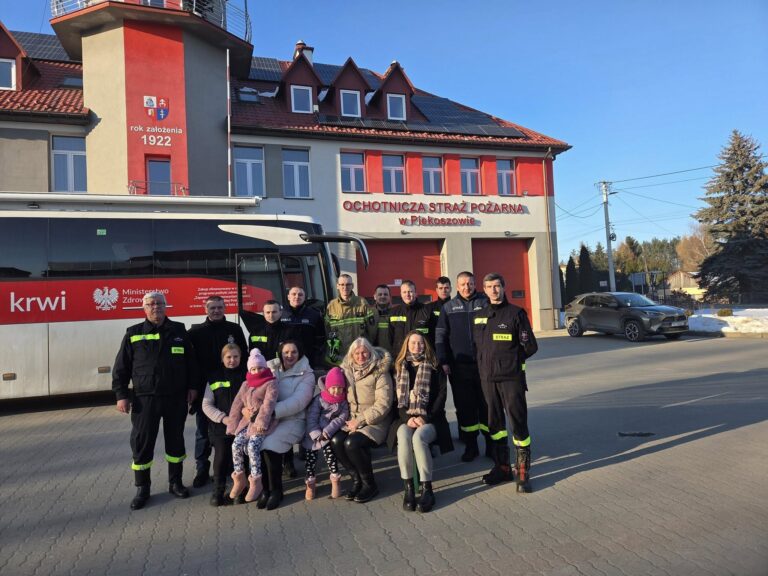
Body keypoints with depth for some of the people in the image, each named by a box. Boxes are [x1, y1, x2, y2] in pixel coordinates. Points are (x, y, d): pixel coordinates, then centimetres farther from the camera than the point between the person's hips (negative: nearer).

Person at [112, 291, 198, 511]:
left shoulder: (179, 330, 5)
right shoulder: (133, 334, 1)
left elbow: (190, 361, 9)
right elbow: (121, 368, 2)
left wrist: (192, 386, 3)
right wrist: (121, 395, -4)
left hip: (176, 398, 1)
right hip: (145, 399, -1)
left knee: (175, 440, 11)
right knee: (142, 443, 3)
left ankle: (175, 482, 27)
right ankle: (142, 489, 19)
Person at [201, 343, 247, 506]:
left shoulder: (247, 376, 7)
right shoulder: (214, 378, 7)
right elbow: (207, 405, 5)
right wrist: (223, 418, -8)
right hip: (220, 425, 0)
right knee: (222, 455, -12)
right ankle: (218, 490, 5)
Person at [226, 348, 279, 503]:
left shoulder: (271, 383, -3)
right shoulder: (245, 384, 16)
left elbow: (268, 404, -15)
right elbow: (237, 406, 15)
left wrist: (261, 422, -24)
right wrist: (233, 426, 9)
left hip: (262, 422, -6)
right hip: (247, 420, 6)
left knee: (252, 446, -24)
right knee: (236, 445, -13)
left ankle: (256, 482, -9)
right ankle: (239, 479, 5)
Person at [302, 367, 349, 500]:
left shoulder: (343, 402, 0)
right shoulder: (319, 400, -4)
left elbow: (342, 418, -10)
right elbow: (311, 418, -9)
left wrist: (327, 432, -21)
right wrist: (317, 434, -22)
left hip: (330, 433, 0)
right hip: (314, 433, 0)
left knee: (328, 448, -19)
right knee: (311, 454, -7)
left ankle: (335, 479, -2)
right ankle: (310, 481, 13)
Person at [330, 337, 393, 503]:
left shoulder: (380, 373, -8)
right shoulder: (347, 371, 8)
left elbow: (383, 405, -14)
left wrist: (360, 421, -17)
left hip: (375, 422, -5)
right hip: (352, 420, 5)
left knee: (352, 443, -28)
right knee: (336, 441, -22)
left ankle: (369, 484, -6)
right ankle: (356, 479, -3)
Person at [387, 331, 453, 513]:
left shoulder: (434, 368, 7)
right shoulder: (399, 368, 13)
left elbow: (442, 395, -1)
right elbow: (396, 398, 7)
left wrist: (425, 417, -12)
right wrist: (407, 417, -10)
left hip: (430, 420, -2)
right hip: (405, 419, 2)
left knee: (418, 437, -34)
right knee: (403, 437, -32)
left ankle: (427, 489, -25)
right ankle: (408, 488, -23)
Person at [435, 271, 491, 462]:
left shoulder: (485, 302, 2)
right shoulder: (448, 307, 6)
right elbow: (440, 335, 5)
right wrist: (443, 361, -2)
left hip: (483, 364, -1)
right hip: (459, 366, 1)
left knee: (487, 405, 7)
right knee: (464, 407, 7)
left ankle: (491, 445, 19)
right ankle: (470, 446, 19)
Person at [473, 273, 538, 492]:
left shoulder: (516, 313, -4)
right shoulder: (479, 316, 11)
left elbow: (530, 346, -2)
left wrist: (511, 359, -2)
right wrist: (486, 362, 6)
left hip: (511, 377, -5)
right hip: (487, 377, 5)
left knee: (519, 423, -3)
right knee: (495, 423, 12)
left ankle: (523, 472, 9)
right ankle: (502, 467, 25)